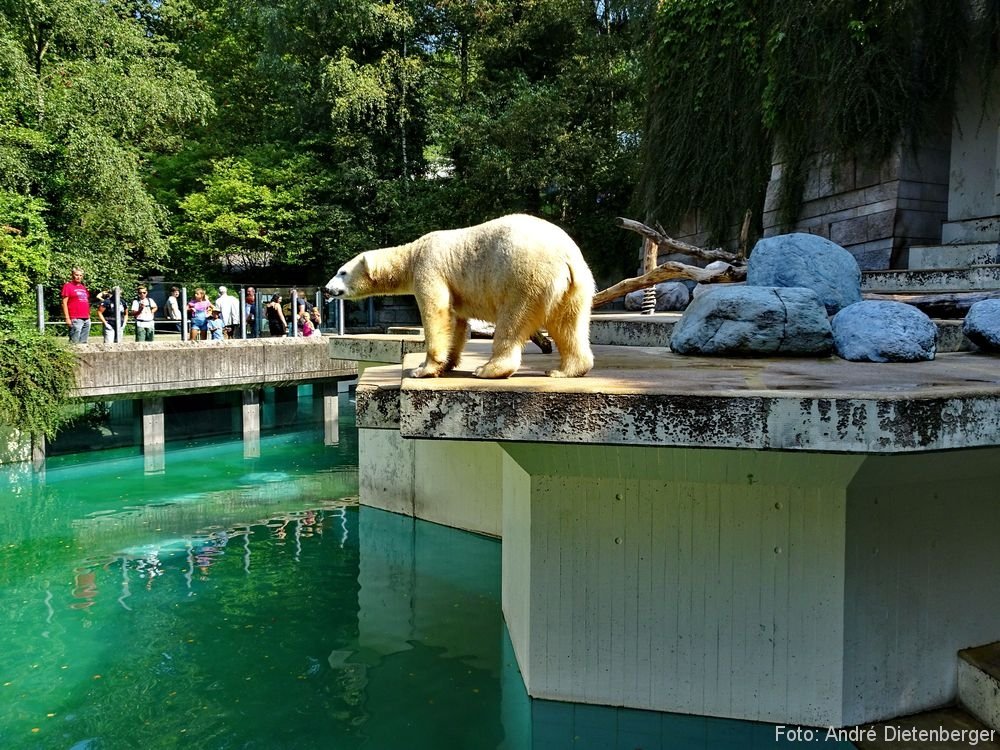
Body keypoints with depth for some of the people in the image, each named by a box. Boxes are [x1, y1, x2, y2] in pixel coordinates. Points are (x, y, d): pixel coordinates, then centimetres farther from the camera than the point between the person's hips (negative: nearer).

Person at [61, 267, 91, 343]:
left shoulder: (83, 287, 20)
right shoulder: (68, 286, 1)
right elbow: (64, 303, -5)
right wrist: (67, 318, -12)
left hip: (86, 319, 7)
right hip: (76, 319, -7)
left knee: (84, 342, 7)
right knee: (75, 342, -11)